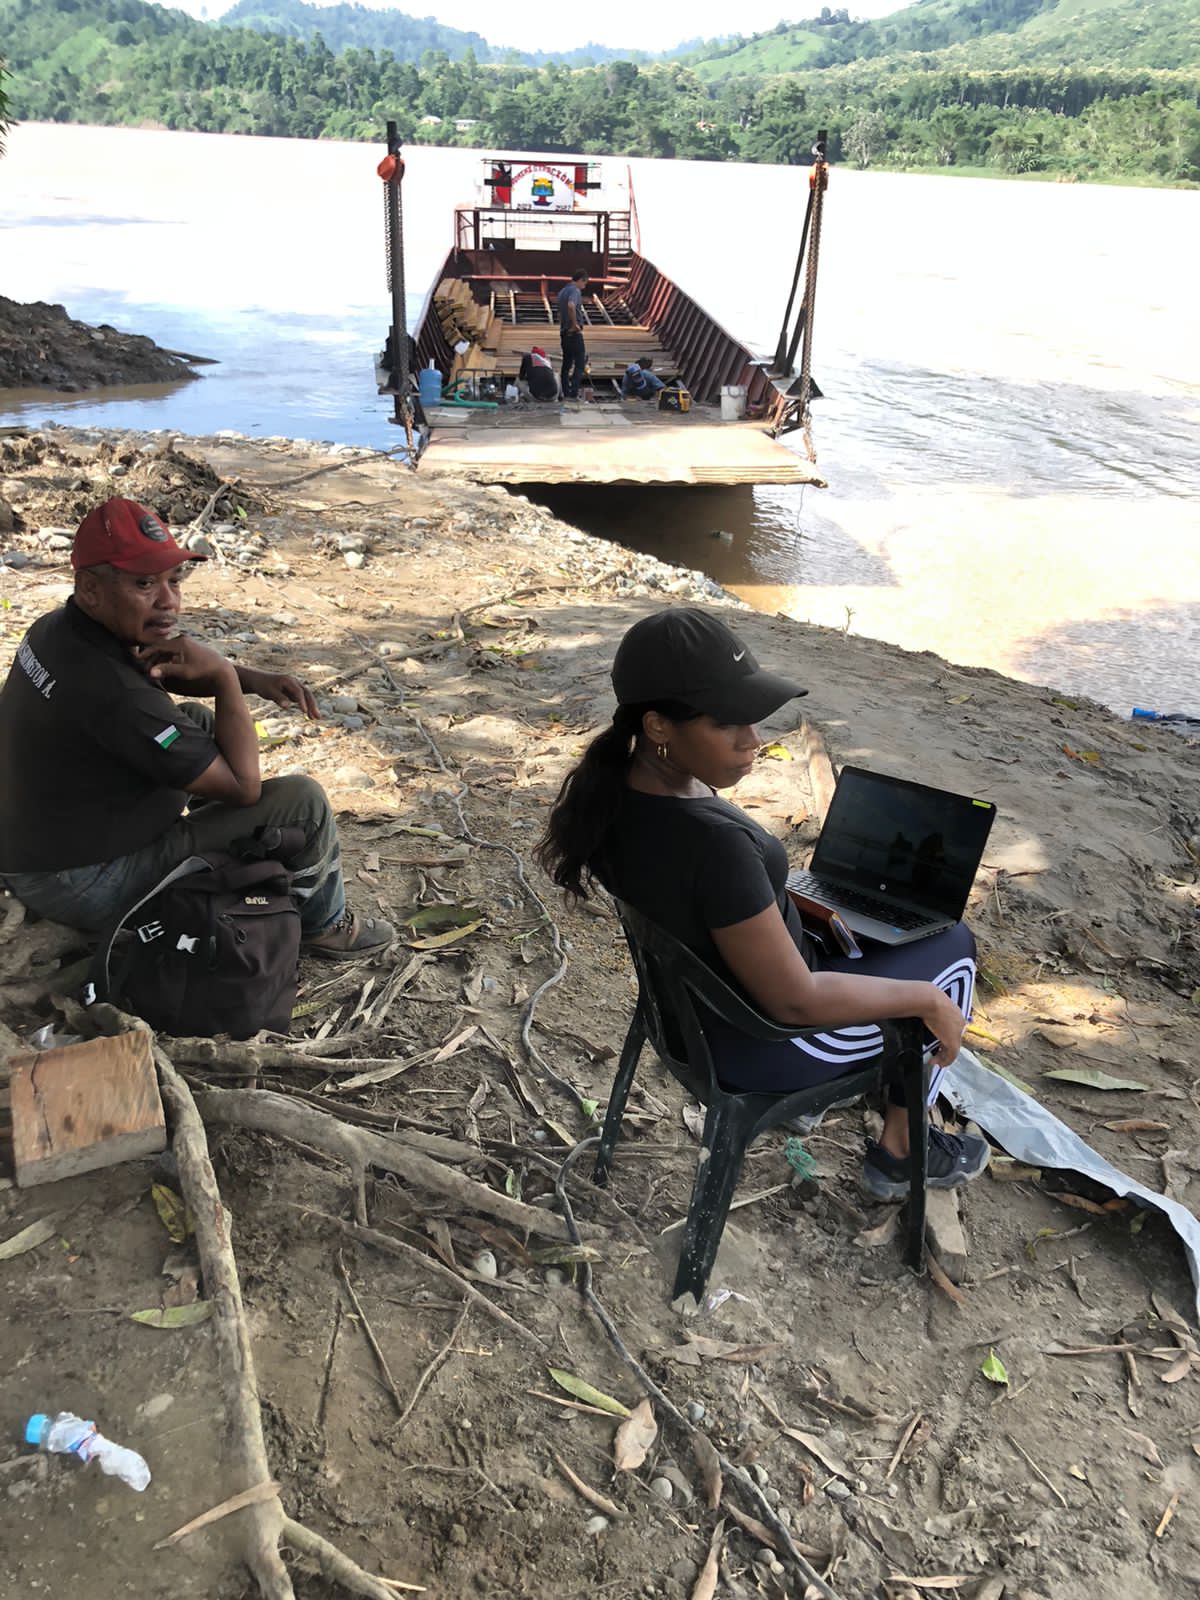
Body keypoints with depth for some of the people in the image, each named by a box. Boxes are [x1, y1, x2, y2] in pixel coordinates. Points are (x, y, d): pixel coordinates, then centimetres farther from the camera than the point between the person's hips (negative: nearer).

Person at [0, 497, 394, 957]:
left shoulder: (58, 628, -5)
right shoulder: (113, 694, -34)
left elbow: (157, 671, 14)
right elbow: (245, 786, -26)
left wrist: (254, 678, -2)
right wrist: (224, 675, -19)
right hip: (85, 888, -9)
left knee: (201, 722, 22)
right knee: (301, 801, -13)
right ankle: (322, 923, 13)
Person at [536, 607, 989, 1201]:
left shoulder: (611, 789, -15)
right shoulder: (714, 843, -40)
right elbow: (796, 1001, -29)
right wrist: (927, 999, -17)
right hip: (762, 1042, -7)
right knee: (952, 946, 13)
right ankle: (898, 1154, 28)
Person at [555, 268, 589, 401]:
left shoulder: (563, 291, 16)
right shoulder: (575, 290, -13)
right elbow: (571, 306, -33)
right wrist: (575, 324, -23)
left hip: (564, 332, 9)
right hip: (574, 333, -9)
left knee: (567, 362, 12)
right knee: (580, 363, -4)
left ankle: (565, 393, 13)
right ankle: (573, 393, -10)